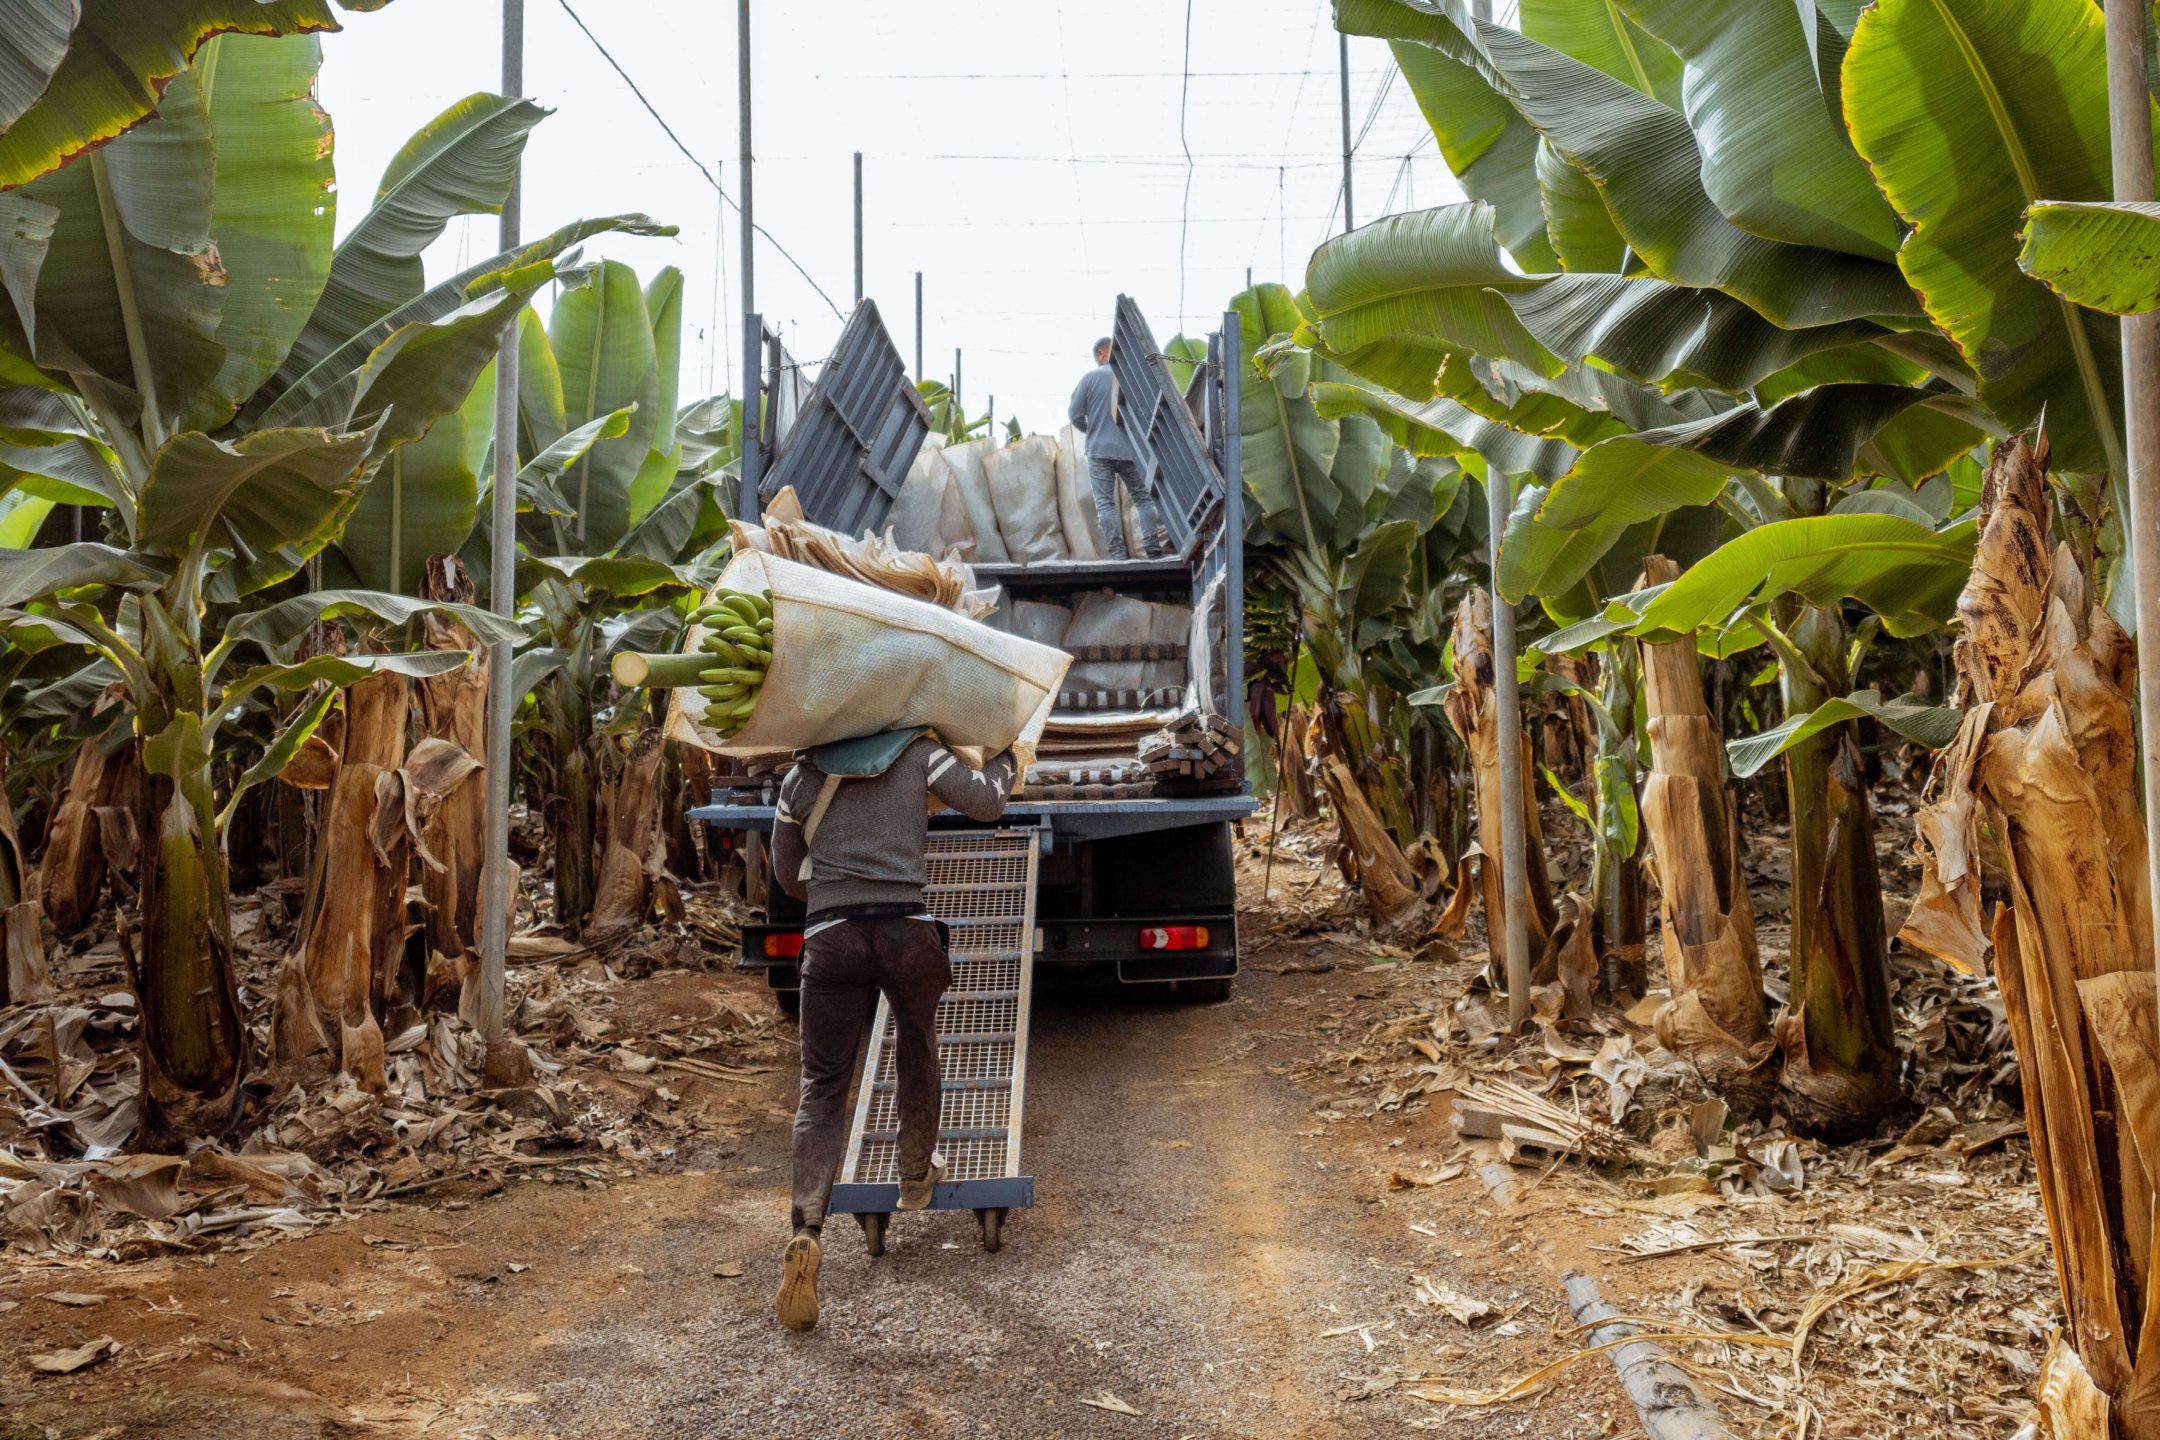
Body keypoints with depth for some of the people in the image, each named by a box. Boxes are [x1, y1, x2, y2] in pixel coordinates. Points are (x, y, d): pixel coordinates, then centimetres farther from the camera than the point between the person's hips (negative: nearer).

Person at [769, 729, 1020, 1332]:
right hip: (907, 930, -1)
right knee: (918, 1052, 26)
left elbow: (789, 876, 26)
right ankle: (916, 1176, 44)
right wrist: (1009, 759, 28)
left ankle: (805, 1235, -14)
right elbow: (984, 802, 8)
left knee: (823, 1088, 4)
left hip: (830, 937, 1)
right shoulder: (919, 752, 12)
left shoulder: (801, 777, 18)